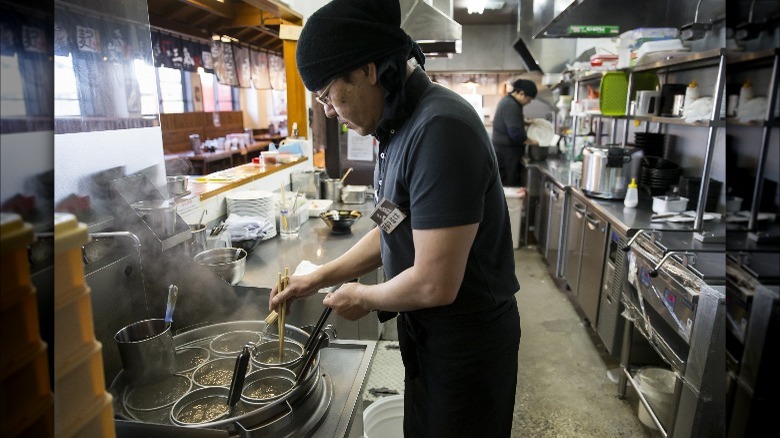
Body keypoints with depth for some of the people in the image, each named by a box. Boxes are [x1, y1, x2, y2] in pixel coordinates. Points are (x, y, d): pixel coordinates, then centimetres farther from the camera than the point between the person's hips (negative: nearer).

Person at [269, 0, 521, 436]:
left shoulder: (440, 129, -28)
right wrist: (319, 278, 8)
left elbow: (435, 284, -29)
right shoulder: (401, 126, 2)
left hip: (468, 339, -8)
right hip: (426, 332, 9)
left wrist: (362, 297, -10)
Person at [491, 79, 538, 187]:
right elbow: (516, 134, -24)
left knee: (504, 184, 12)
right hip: (506, 151, -10)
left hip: (503, 149, 10)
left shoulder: (508, 100, 13)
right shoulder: (511, 106, -20)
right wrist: (531, 141, -11)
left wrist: (526, 122, 18)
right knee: (511, 184, -6)